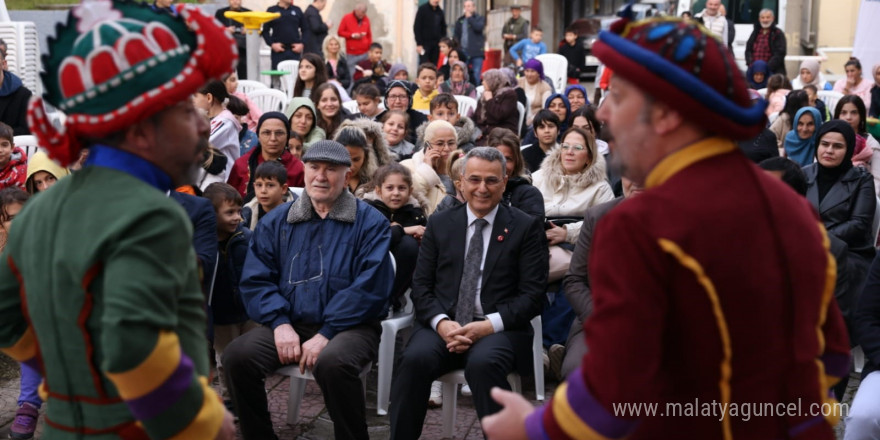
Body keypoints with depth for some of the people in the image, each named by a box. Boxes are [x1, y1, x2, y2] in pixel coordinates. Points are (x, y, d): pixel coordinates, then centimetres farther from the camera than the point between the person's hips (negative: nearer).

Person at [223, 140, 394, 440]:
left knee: (332, 362, -36)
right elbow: (255, 280, 4)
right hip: (290, 325, 4)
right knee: (237, 356, -21)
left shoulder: (370, 222, 0)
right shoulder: (275, 221, 11)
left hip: (349, 326, -4)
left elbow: (369, 286, -10)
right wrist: (280, 323, -13)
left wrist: (326, 333, -18)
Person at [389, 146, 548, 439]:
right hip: (443, 326, 2)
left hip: (499, 329, -2)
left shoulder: (526, 227, 6)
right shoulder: (439, 224, 14)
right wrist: (441, 322, -10)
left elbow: (532, 293, 0)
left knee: (484, 363, -36)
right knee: (414, 359, -30)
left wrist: (490, 325, -15)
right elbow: (421, 285, 10)